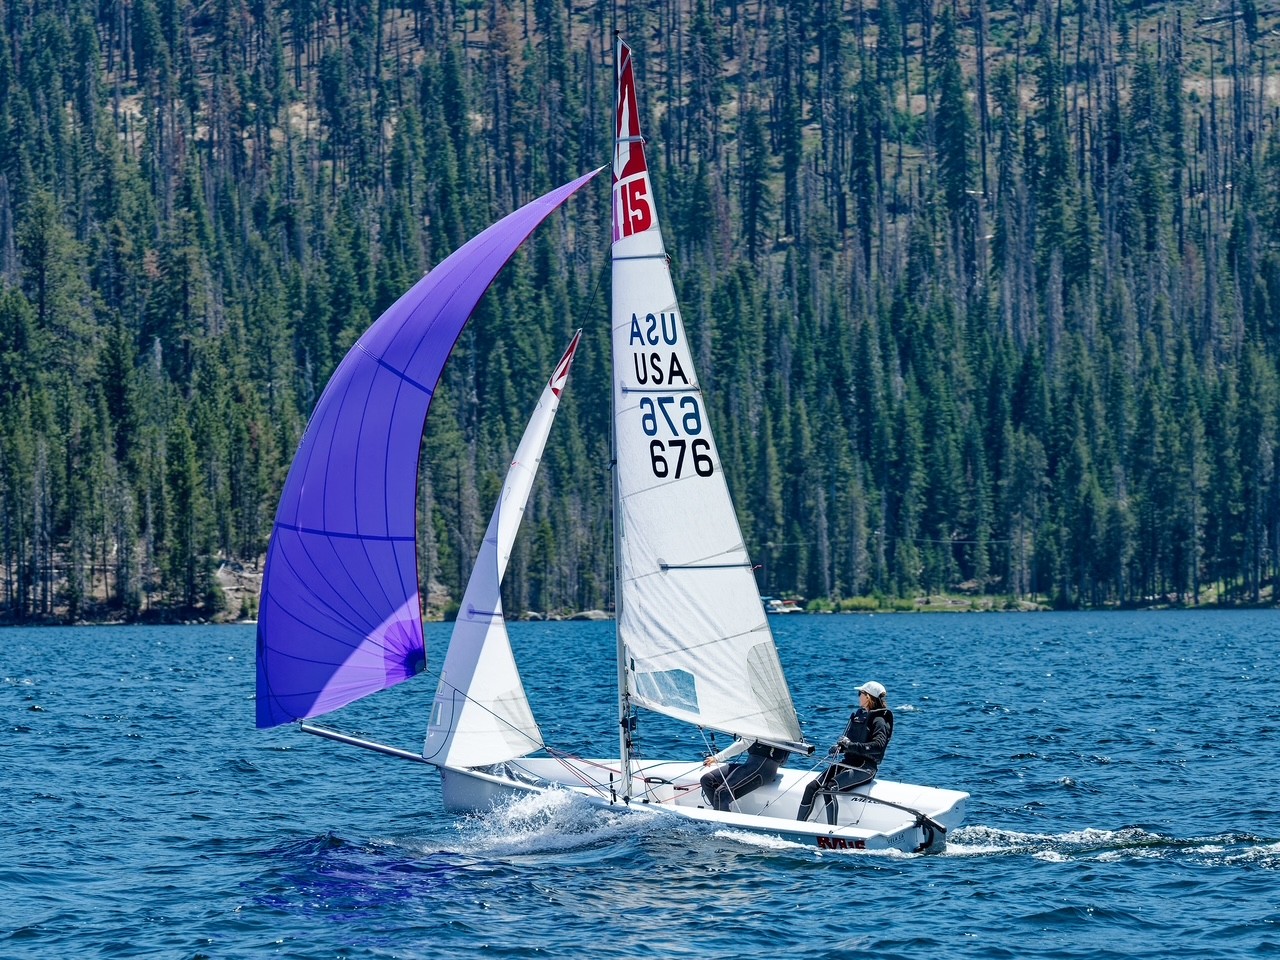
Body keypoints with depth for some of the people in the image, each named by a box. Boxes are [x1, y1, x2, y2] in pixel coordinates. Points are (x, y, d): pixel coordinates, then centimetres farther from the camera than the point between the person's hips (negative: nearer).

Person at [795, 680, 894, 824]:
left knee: (829, 788, -30)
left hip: (865, 768, -8)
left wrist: (851, 745, -27)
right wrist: (838, 747, 4)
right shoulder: (857, 715, 19)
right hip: (848, 762, 8)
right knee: (811, 787, -9)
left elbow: (878, 746, -23)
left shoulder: (879, 721, -7)